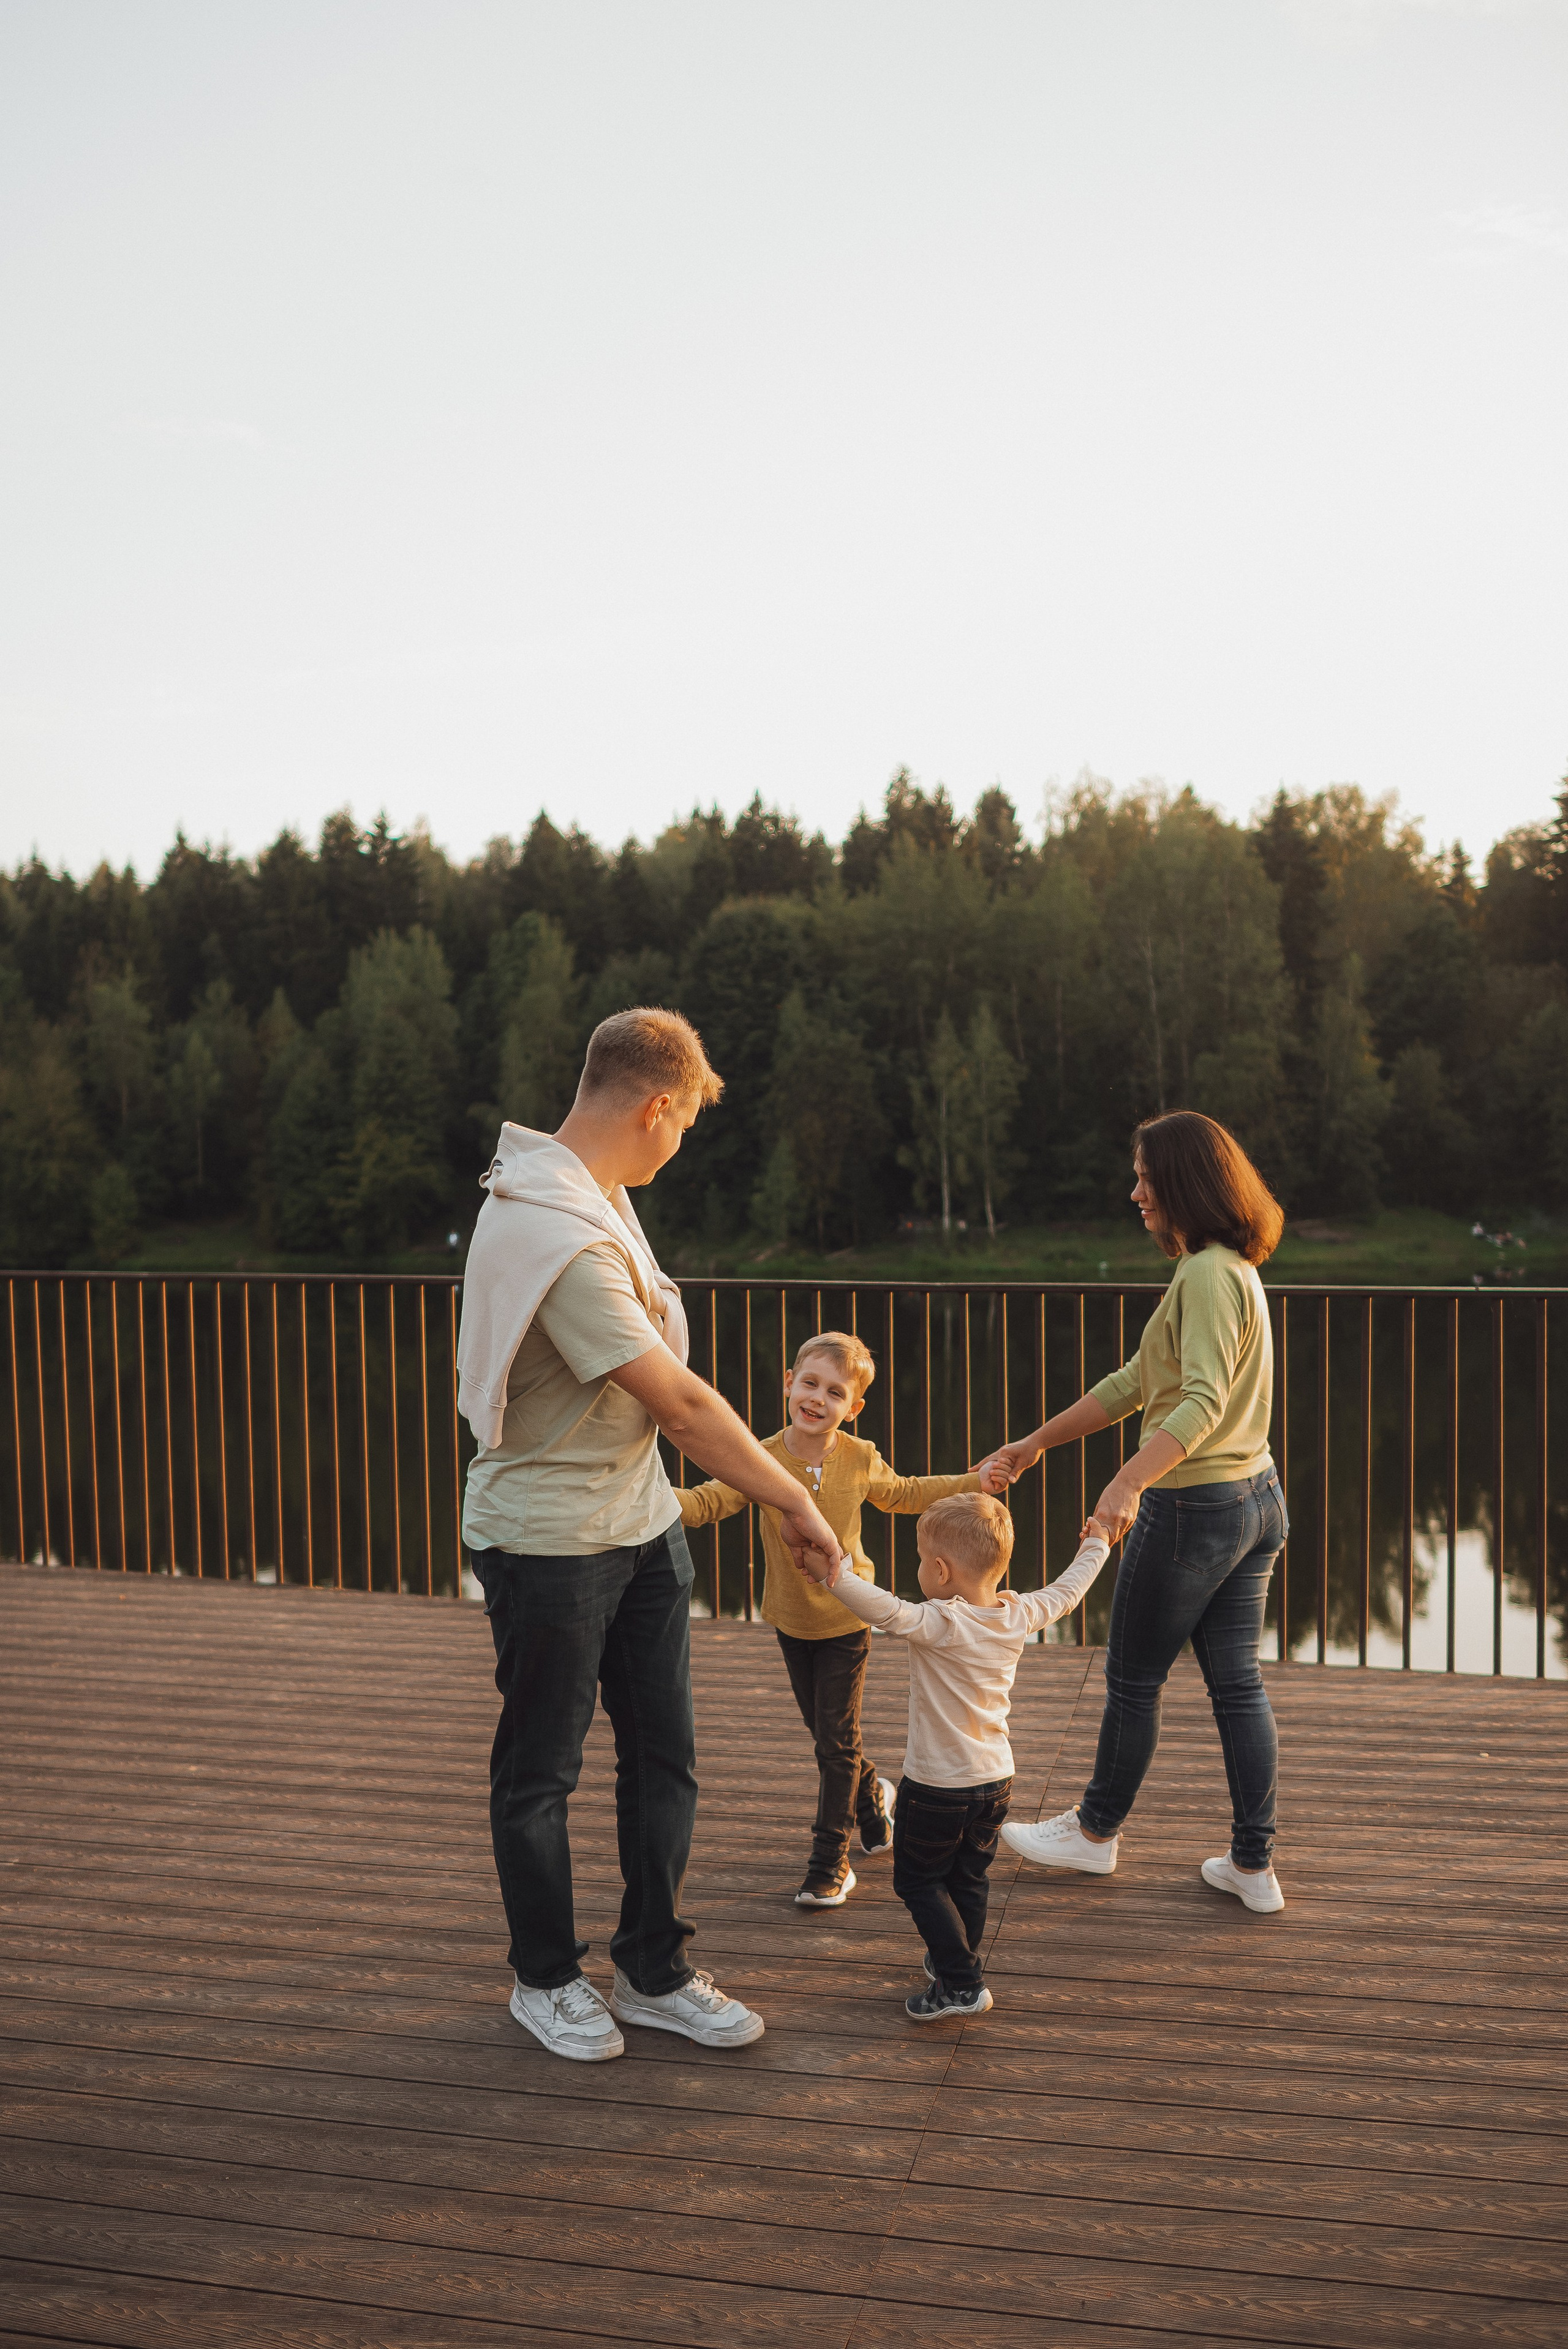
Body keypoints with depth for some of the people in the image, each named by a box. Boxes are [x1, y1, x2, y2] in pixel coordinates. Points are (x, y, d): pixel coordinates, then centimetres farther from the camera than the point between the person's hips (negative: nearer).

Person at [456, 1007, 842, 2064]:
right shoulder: (563, 1241, -28)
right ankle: (547, 1978, 29)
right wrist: (794, 1498, -12)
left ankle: (654, 1971, 28)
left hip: (640, 1521, 9)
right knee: (540, 1772, 11)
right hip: (551, 1537, -9)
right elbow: (681, 1404, -23)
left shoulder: (591, 1191, 4)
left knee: (664, 1757, 13)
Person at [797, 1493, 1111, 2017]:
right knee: (970, 1878, 23)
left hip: (937, 1786, -7)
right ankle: (959, 1961, 37)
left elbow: (887, 1611, -43)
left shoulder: (939, 1625, -25)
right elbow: (1066, 1594, 12)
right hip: (996, 1778, 7)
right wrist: (1095, 1548, 28)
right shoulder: (1018, 1615, -5)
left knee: (918, 1880, 8)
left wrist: (833, 1575, -48)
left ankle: (961, 1984, 4)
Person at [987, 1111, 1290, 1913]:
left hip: (1193, 1506, -9)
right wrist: (1037, 1441, 20)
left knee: (1133, 1676, 9)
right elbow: (1134, 1385, 18)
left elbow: (1203, 1402, -31)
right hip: (1255, 1496, 9)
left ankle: (1096, 1831, 27)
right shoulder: (1231, 1270, 13)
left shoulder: (1209, 1276, -18)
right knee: (1238, 1683, 12)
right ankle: (1254, 1866, 18)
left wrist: (1128, 1483, -43)